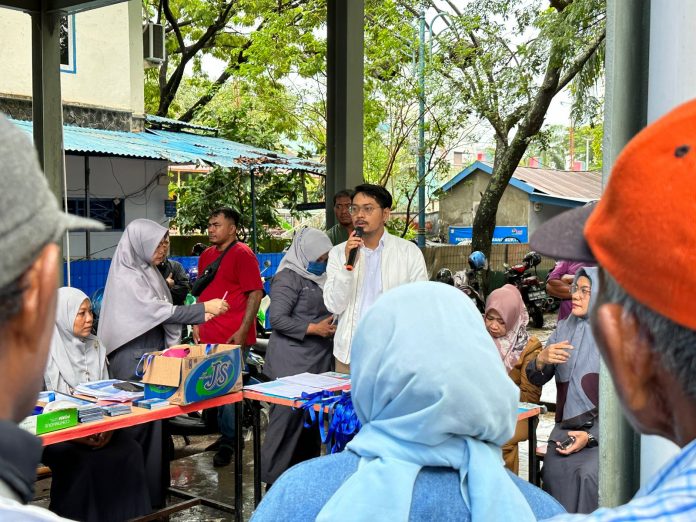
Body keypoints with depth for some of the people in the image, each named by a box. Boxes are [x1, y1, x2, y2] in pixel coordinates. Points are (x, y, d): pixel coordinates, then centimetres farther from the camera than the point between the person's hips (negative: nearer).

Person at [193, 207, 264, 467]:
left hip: (233, 338, -7)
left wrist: (243, 331, -16)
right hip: (208, 336, 7)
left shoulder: (243, 254, -7)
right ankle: (224, 435, 26)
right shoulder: (206, 255, 15)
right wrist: (197, 323, 15)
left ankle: (229, 443, 9)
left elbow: (256, 293, -11)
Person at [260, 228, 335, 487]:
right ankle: (273, 477, 2)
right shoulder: (289, 278, -10)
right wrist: (314, 329, -16)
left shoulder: (317, 278, 17)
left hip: (317, 361, 9)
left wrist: (331, 324, 12)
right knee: (288, 416, -7)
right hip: (292, 363, -9)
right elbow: (278, 319, -17)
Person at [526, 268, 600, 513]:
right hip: (566, 428, 3)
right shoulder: (564, 329, 7)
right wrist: (541, 359, -16)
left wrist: (591, 436, -15)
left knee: (588, 474, -28)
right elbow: (536, 380, 8)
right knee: (556, 470, -24)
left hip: (604, 432, -3)